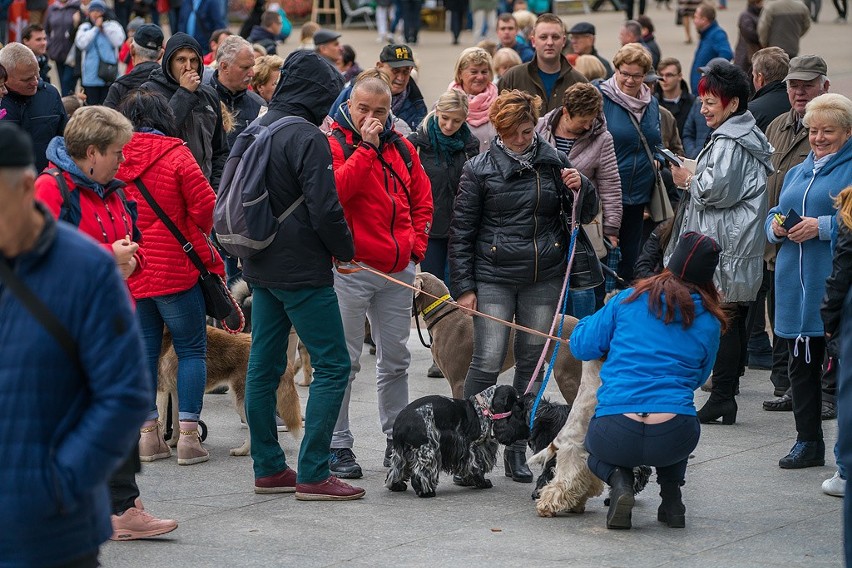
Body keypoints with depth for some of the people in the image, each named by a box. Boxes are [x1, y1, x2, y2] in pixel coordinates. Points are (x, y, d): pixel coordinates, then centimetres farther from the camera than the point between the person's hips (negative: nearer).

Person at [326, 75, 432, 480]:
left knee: (396, 359, 12)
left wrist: (416, 245, 7)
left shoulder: (401, 148, 12)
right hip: (351, 268, -6)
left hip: (398, 270, 6)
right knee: (345, 361, -3)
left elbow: (422, 199, 19)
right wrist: (366, 147, -21)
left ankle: (396, 440, 22)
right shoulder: (335, 144, -5)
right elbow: (337, 189, -23)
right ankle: (338, 446, 2)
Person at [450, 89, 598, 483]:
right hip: (495, 278, -3)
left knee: (532, 363, 7)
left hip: (544, 280, 3)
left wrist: (580, 188, -6)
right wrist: (463, 286, -4)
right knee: (487, 363, -10)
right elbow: (461, 231, 0)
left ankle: (518, 450, 16)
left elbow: (585, 212, 17)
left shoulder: (553, 162, 6)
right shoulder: (480, 169, -2)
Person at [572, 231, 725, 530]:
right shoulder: (709, 321, 8)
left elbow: (582, 347, 11)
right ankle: (672, 497, 18)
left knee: (598, 448, 36)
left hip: (616, 435, -1)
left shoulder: (629, 299, 5)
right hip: (674, 439, 1)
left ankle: (619, 480, 1)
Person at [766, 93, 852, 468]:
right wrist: (776, 227, 3)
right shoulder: (797, 173, 21)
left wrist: (822, 226, -20)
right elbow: (774, 217, 24)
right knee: (801, 364, 11)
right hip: (796, 286, 7)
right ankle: (808, 441, 20)